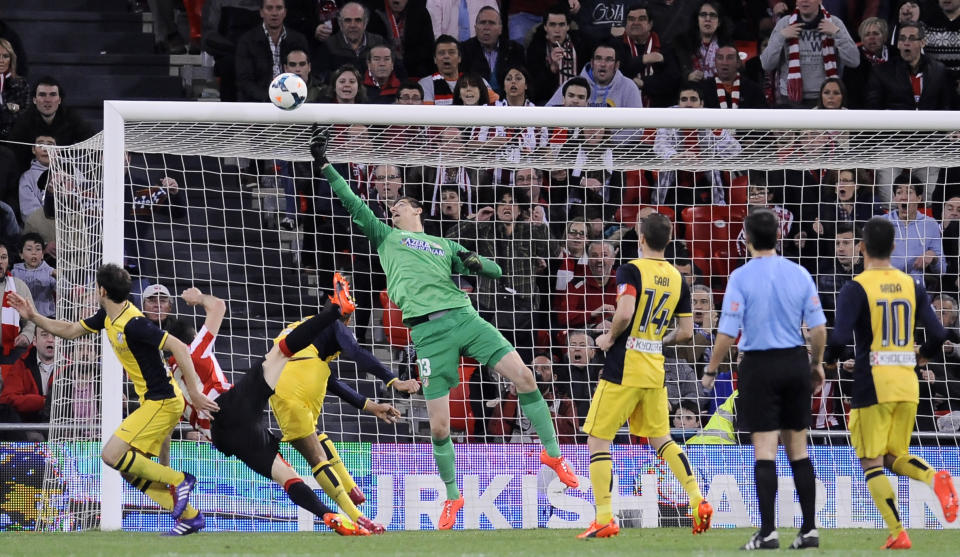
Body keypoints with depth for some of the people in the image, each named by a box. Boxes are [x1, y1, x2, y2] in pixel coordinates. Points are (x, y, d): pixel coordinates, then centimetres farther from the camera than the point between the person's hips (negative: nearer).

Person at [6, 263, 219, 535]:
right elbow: (71, 330, 23)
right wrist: (33, 317, 15)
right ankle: (189, 516, 8)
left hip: (162, 402, -10)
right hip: (153, 401, 10)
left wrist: (194, 393, -25)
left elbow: (179, 348, -24)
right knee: (130, 470, 8)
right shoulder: (107, 317, 8)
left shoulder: (133, 324, -22)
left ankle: (177, 481, -7)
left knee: (112, 455, -15)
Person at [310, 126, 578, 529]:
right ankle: (451, 497, 13)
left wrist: (476, 262, -1)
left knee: (523, 376, -11)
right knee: (438, 425, -6)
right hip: (428, 330, -1)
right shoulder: (387, 238, 23)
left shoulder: (445, 246, 25)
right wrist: (325, 166, 10)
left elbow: (494, 270, 22)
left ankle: (552, 454, 5)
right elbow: (354, 205, 16)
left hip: (464, 316, 1)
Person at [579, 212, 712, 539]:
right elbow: (686, 332, 7)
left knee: (598, 439, 2)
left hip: (623, 368, -6)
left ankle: (604, 519, -4)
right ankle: (698, 502, 5)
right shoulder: (677, 279, 7)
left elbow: (624, 314, -25)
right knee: (661, 440, 19)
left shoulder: (631, 271, -11)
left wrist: (610, 338, -6)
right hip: (655, 371, 6)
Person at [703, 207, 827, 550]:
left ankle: (768, 531, -7)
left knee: (765, 450, -3)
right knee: (798, 448, 10)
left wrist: (710, 372, 1)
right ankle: (809, 529, 9)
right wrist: (816, 363, 19)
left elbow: (727, 333, -12)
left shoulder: (741, 278, -9)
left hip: (760, 367, -4)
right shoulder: (799, 274, 2)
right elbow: (818, 327, 3)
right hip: (796, 363, 4)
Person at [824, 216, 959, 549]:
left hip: (873, 384, -5)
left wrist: (828, 360, 2)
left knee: (871, 462, 4)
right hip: (908, 384, 5)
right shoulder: (912, 285, 6)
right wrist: (923, 355, 22)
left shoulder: (855, 289, -9)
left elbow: (840, 337, -19)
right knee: (896, 457, 17)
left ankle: (897, 533, -7)